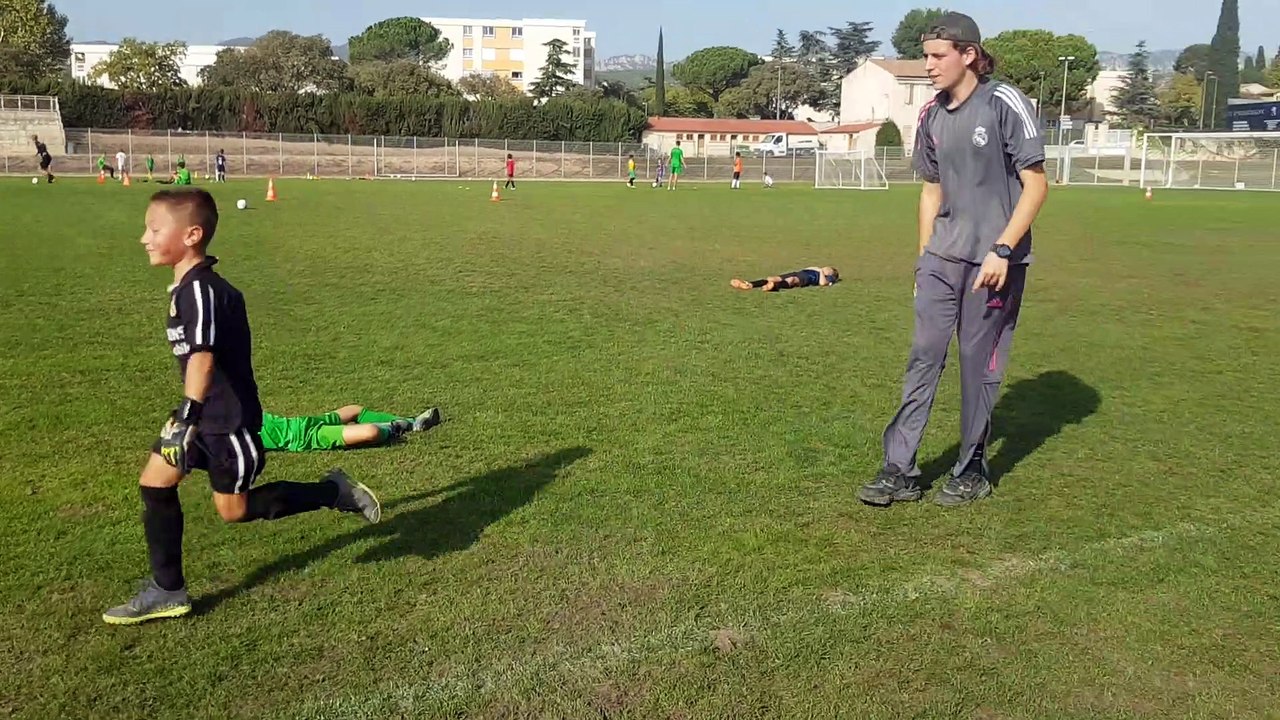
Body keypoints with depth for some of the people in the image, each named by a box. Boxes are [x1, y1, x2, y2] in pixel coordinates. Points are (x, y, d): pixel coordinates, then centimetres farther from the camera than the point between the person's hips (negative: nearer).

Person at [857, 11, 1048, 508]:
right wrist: (924, 257, 14)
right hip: (942, 259, 6)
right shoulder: (932, 116, 8)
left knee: (979, 366, 2)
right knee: (922, 358, 2)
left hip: (995, 262, -5)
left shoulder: (1005, 104, -10)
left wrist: (1002, 250, -17)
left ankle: (972, 472, 18)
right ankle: (900, 470, 6)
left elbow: (1036, 185, -10)